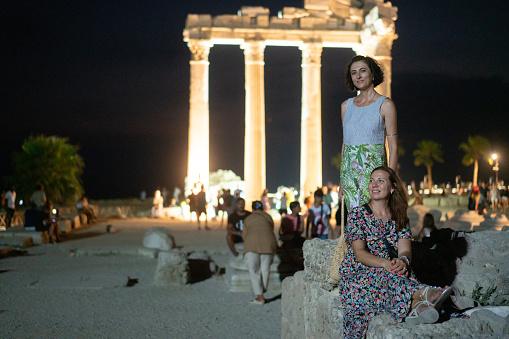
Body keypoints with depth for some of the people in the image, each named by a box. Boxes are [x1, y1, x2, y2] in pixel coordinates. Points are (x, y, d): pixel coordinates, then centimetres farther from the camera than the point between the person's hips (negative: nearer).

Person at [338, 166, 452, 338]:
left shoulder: (399, 218, 12)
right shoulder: (357, 214, -1)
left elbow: (405, 250, -4)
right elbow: (359, 253, -12)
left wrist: (403, 261, -31)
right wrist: (386, 264, -31)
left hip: (394, 275, 3)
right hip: (357, 277, -3)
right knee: (386, 277, -38)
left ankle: (415, 308, -62)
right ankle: (422, 293, -60)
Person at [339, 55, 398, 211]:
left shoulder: (385, 104, -2)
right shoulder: (346, 105, 13)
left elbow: (393, 147, -5)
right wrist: (341, 180, 14)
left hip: (373, 167, -5)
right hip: (349, 168, 5)